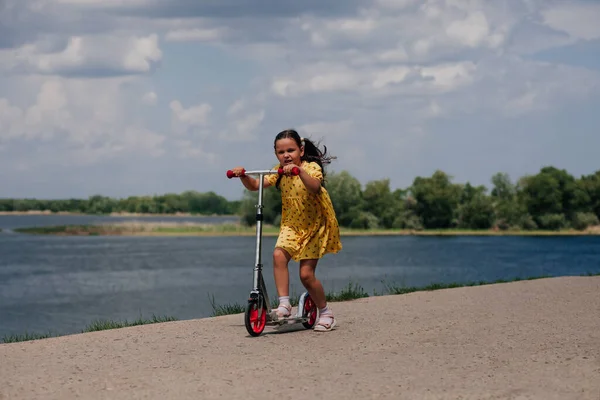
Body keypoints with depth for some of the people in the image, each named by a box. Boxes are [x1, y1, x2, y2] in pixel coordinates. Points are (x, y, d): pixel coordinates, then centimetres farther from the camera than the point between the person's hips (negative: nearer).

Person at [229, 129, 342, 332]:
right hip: (291, 224, 5)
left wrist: (299, 170, -55)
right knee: (278, 255, -24)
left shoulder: (311, 167, -16)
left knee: (306, 274, -8)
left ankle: (326, 313, 12)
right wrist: (243, 175, -27)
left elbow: (314, 187, -39)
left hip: (315, 225, -5)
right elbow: (255, 185, -7)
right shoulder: (280, 172, 0)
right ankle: (284, 304, -21)